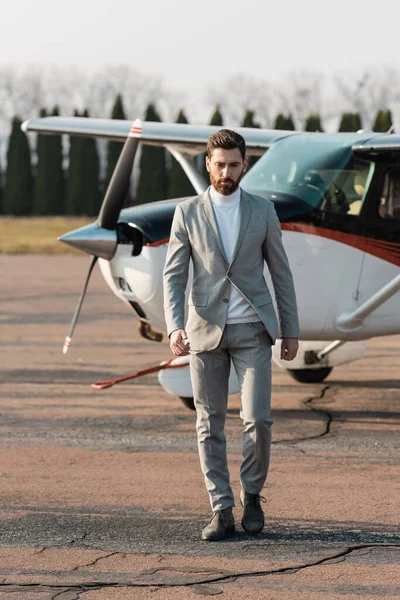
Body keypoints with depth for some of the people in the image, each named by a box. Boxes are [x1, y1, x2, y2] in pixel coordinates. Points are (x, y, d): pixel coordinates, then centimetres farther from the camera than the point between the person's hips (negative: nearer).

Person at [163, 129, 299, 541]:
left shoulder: (262, 211, 2)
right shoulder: (187, 213, 0)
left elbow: (280, 273, 7)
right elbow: (173, 275, -4)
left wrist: (291, 331, 5)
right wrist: (174, 328, -19)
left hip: (251, 331, 0)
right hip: (206, 331, 1)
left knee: (257, 418, -10)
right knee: (210, 425, 1)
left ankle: (251, 494, 13)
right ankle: (221, 512, 7)